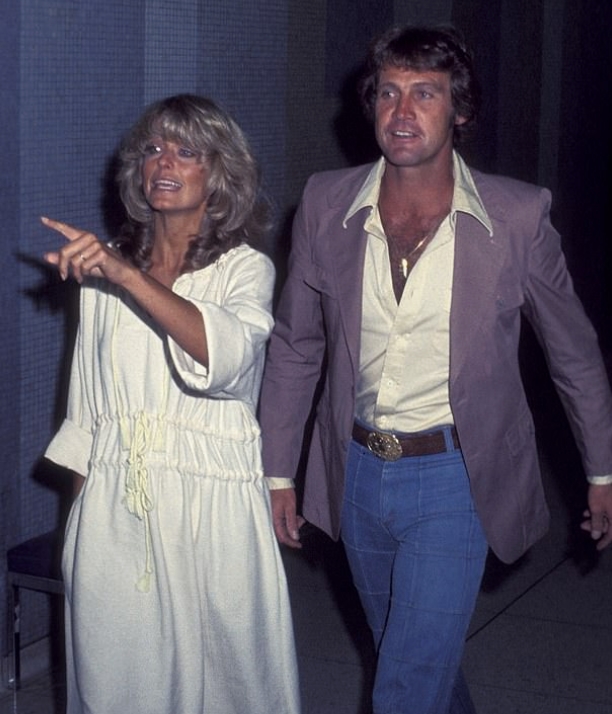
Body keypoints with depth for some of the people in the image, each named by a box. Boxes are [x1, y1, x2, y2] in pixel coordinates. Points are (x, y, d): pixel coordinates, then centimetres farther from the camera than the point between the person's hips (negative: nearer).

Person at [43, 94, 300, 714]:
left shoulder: (245, 268, -3)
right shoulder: (105, 265, 10)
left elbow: (229, 355, -26)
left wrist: (128, 277, -32)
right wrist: (80, 502, 15)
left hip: (210, 505, -3)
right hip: (113, 505, 4)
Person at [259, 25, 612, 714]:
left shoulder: (518, 216, -11)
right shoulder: (325, 204, -3)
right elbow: (295, 348, 6)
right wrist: (278, 473, 7)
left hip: (453, 479, -4)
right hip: (357, 474, 4)